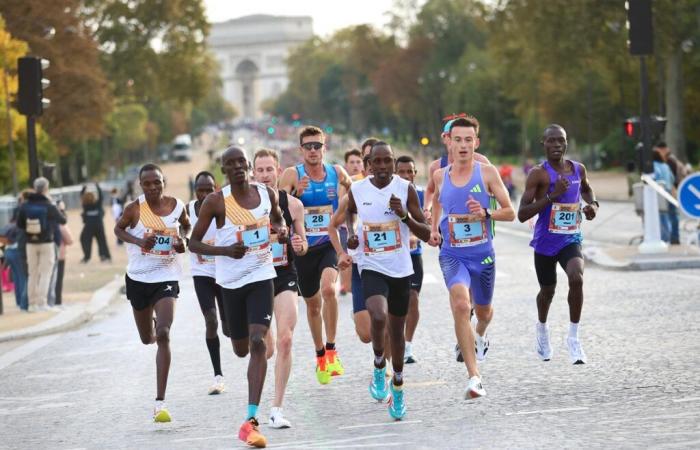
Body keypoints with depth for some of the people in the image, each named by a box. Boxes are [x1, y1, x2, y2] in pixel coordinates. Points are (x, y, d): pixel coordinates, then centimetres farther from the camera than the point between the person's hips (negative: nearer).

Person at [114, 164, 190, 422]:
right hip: (138, 277, 1)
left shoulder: (177, 206, -6)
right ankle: (154, 325, 60)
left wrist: (183, 240, -7)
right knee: (148, 338, 16)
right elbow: (118, 229, 4)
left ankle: (160, 402, -17)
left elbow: (186, 225, 15)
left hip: (167, 277, -1)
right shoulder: (134, 209, -12)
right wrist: (138, 241, -15)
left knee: (163, 335, -18)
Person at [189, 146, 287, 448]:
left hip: (261, 276, 0)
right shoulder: (216, 202, -9)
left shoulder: (267, 194, -1)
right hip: (231, 281, 0)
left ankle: (250, 421, -21)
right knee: (241, 349, 11)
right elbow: (194, 242, -5)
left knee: (257, 343, -17)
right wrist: (225, 250, -20)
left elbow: (278, 219, 21)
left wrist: (281, 231, -3)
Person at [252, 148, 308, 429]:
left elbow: (302, 244, 12)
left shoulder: (292, 204, 1)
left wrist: (300, 245, -11)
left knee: (285, 339, -14)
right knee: (265, 345, -1)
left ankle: (277, 409, -7)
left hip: (285, 275, 1)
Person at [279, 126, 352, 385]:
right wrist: (296, 194, -33)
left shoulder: (337, 172, -1)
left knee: (328, 288, -28)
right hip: (303, 247, 1)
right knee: (313, 304, 14)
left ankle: (331, 350, -16)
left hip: (330, 244, -1)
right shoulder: (292, 175, -7)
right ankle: (320, 356, 34)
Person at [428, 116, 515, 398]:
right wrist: (433, 229, 13)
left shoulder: (487, 172, -6)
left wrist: (485, 213, -21)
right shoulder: (440, 176, 1)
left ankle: (480, 336, 62)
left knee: (483, 310, 21)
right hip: (452, 255, -1)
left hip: (483, 255, 1)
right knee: (460, 304, -27)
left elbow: (510, 213, -4)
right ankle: (474, 378, -29)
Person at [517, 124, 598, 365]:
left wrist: (593, 204, 4)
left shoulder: (578, 169, 1)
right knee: (547, 290, 15)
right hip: (545, 241, -2)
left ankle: (573, 336, -12)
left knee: (576, 278, -25)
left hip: (570, 239, 2)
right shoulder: (539, 173, -14)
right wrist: (552, 196, -27)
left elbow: (586, 188, 26)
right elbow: (522, 214, -19)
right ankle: (542, 328, 48)